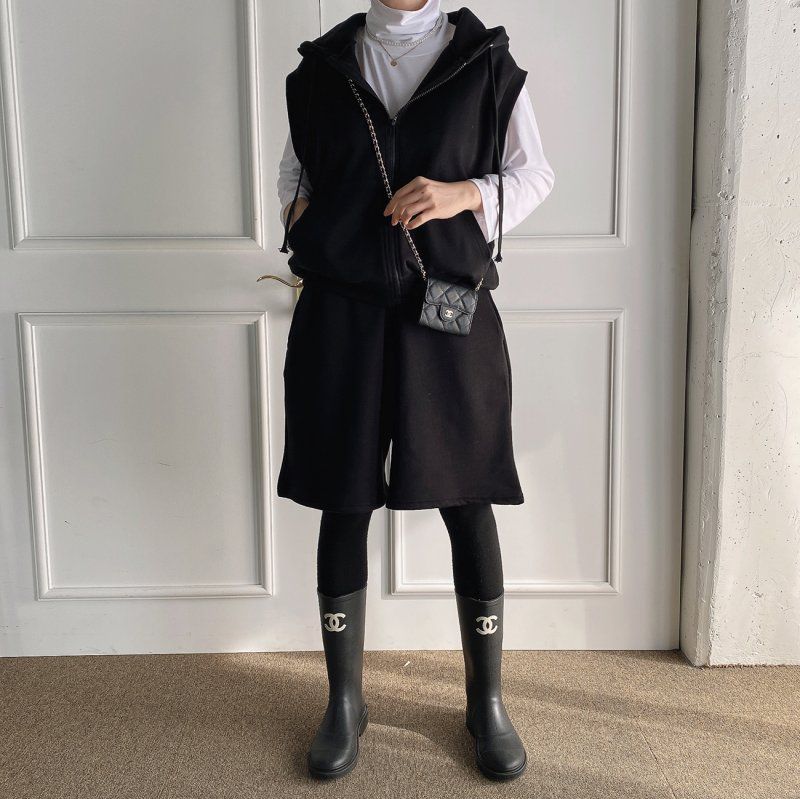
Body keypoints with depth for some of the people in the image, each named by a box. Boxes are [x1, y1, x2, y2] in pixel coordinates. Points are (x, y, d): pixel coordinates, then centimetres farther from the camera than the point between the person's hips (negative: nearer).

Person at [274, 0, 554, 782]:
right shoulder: (323, 64, 9)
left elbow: (534, 174, 7)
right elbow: (293, 169, 21)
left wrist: (464, 194, -11)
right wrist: (301, 217, 0)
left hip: (451, 315, -1)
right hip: (341, 315, 2)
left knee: (469, 506, 4)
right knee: (344, 505, 7)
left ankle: (487, 702, 23)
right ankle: (345, 702, 24)